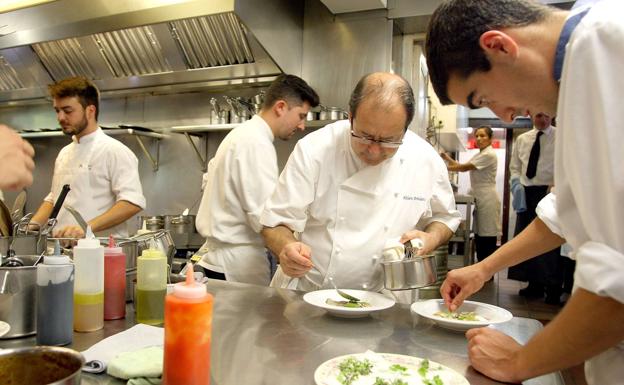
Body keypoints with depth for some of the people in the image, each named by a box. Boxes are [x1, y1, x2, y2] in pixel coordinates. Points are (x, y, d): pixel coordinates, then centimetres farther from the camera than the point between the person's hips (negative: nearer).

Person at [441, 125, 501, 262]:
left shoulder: (489, 155, -13)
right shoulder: (480, 154, 18)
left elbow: (464, 167, -16)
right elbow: (463, 166, 14)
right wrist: (447, 158, 4)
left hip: (487, 199, -10)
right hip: (480, 199, 10)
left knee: (488, 238, -5)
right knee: (479, 237, 11)